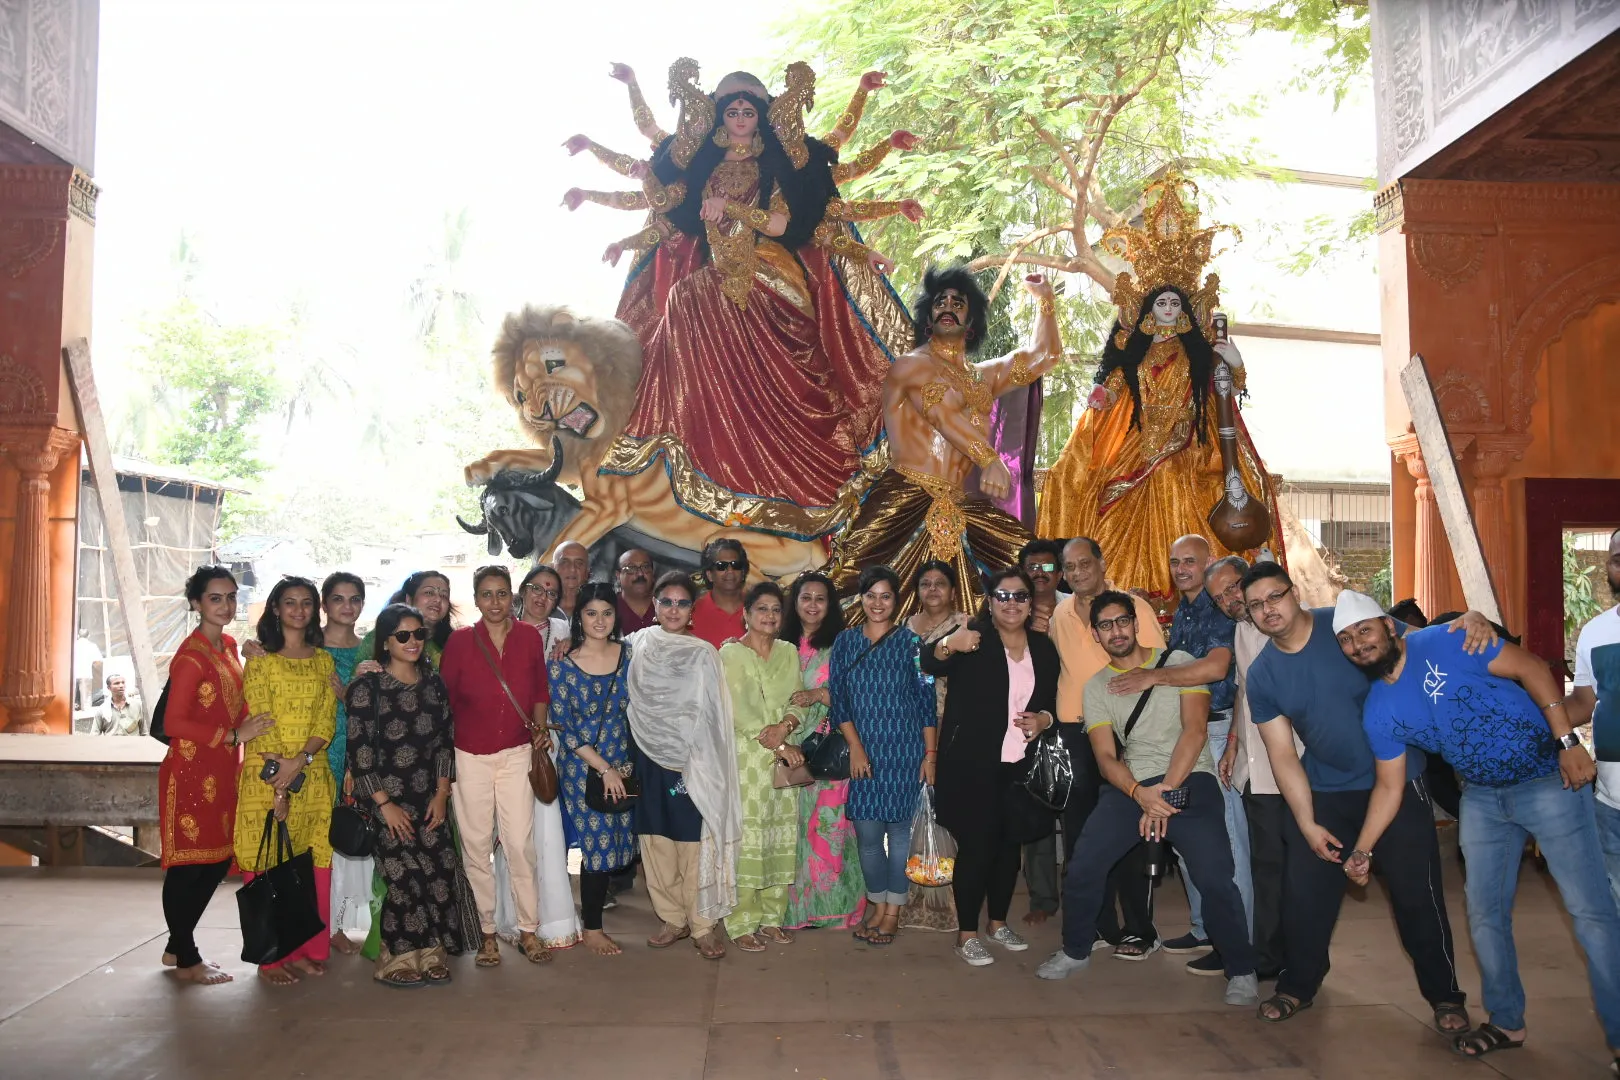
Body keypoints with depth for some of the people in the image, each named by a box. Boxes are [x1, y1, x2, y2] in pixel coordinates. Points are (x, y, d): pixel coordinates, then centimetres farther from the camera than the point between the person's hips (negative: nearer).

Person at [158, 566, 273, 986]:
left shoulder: (228, 646, 10)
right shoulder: (192, 655, -15)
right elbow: (174, 723, -18)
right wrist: (234, 735, -19)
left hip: (222, 771, 8)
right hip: (191, 772, -8)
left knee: (218, 860, 14)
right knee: (188, 864, 3)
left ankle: (177, 946, 30)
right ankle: (186, 958, 17)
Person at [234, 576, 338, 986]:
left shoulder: (324, 660, 10)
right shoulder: (260, 661, 0)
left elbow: (327, 719, 2)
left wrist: (301, 760, -16)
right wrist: (279, 780, -16)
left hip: (315, 775, 4)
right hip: (266, 774, -3)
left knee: (313, 864, 7)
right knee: (268, 863, 1)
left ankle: (307, 949, 18)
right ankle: (271, 957, 10)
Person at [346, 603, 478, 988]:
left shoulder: (434, 684, 8)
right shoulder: (367, 688, -7)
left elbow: (445, 742, 9)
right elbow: (359, 751, -10)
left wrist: (442, 794, 1)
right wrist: (384, 804, -12)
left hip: (428, 798, 4)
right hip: (387, 799, -4)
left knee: (441, 871, -6)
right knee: (407, 875, -11)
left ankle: (430, 954, 9)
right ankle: (397, 959, 9)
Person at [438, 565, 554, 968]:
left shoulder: (529, 637, 1)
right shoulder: (459, 641, -3)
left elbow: (539, 692, 12)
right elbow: (444, 701, 1)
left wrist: (540, 728, -3)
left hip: (517, 753, 1)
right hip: (470, 756, 0)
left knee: (520, 843, -2)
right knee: (477, 846, 6)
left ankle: (529, 930, 12)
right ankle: (487, 932, 19)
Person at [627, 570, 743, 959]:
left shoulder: (703, 654, -2)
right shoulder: (638, 647, 6)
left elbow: (711, 716, -4)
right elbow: (633, 705, 16)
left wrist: (697, 764, -8)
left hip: (693, 762, -3)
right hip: (652, 760, 3)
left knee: (696, 844, -2)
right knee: (657, 843, 7)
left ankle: (703, 925, 9)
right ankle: (672, 919, 22)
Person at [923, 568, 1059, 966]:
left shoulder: (1044, 647, 7)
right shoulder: (975, 638, -8)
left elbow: (1054, 702, 16)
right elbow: (930, 663, -26)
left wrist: (1045, 718, -7)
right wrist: (949, 645, -49)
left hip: (1020, 765, 5)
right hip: (971, 765, -5)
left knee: (1009, 844, 14)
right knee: (976, 846, -4)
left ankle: (999, 922, 31)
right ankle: (967, 933, 9)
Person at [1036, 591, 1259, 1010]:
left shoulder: (1178, 662, 2)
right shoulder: (1096, 687, 10)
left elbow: (1194, 730, -7)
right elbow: (1105, 757, 2)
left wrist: (1165, 791, -16)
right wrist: (1141, 795, -18)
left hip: (1189, 780, -3)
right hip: (1132, 787, 4)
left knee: (1215, 878, -19)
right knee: (1081, 870, -3)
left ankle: (1242, 972, 3)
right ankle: (1076, 951, 22)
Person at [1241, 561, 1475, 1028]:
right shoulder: (1262, 675, -5)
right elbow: (1282, 754, -2)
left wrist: (1471, 621, -30)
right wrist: (1307, 823, -7)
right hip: (1325, 792, 3)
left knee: (1416, 894, 3)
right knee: (1304, 893, 6)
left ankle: (1445, 995, 24)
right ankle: (1297, 986, 28)